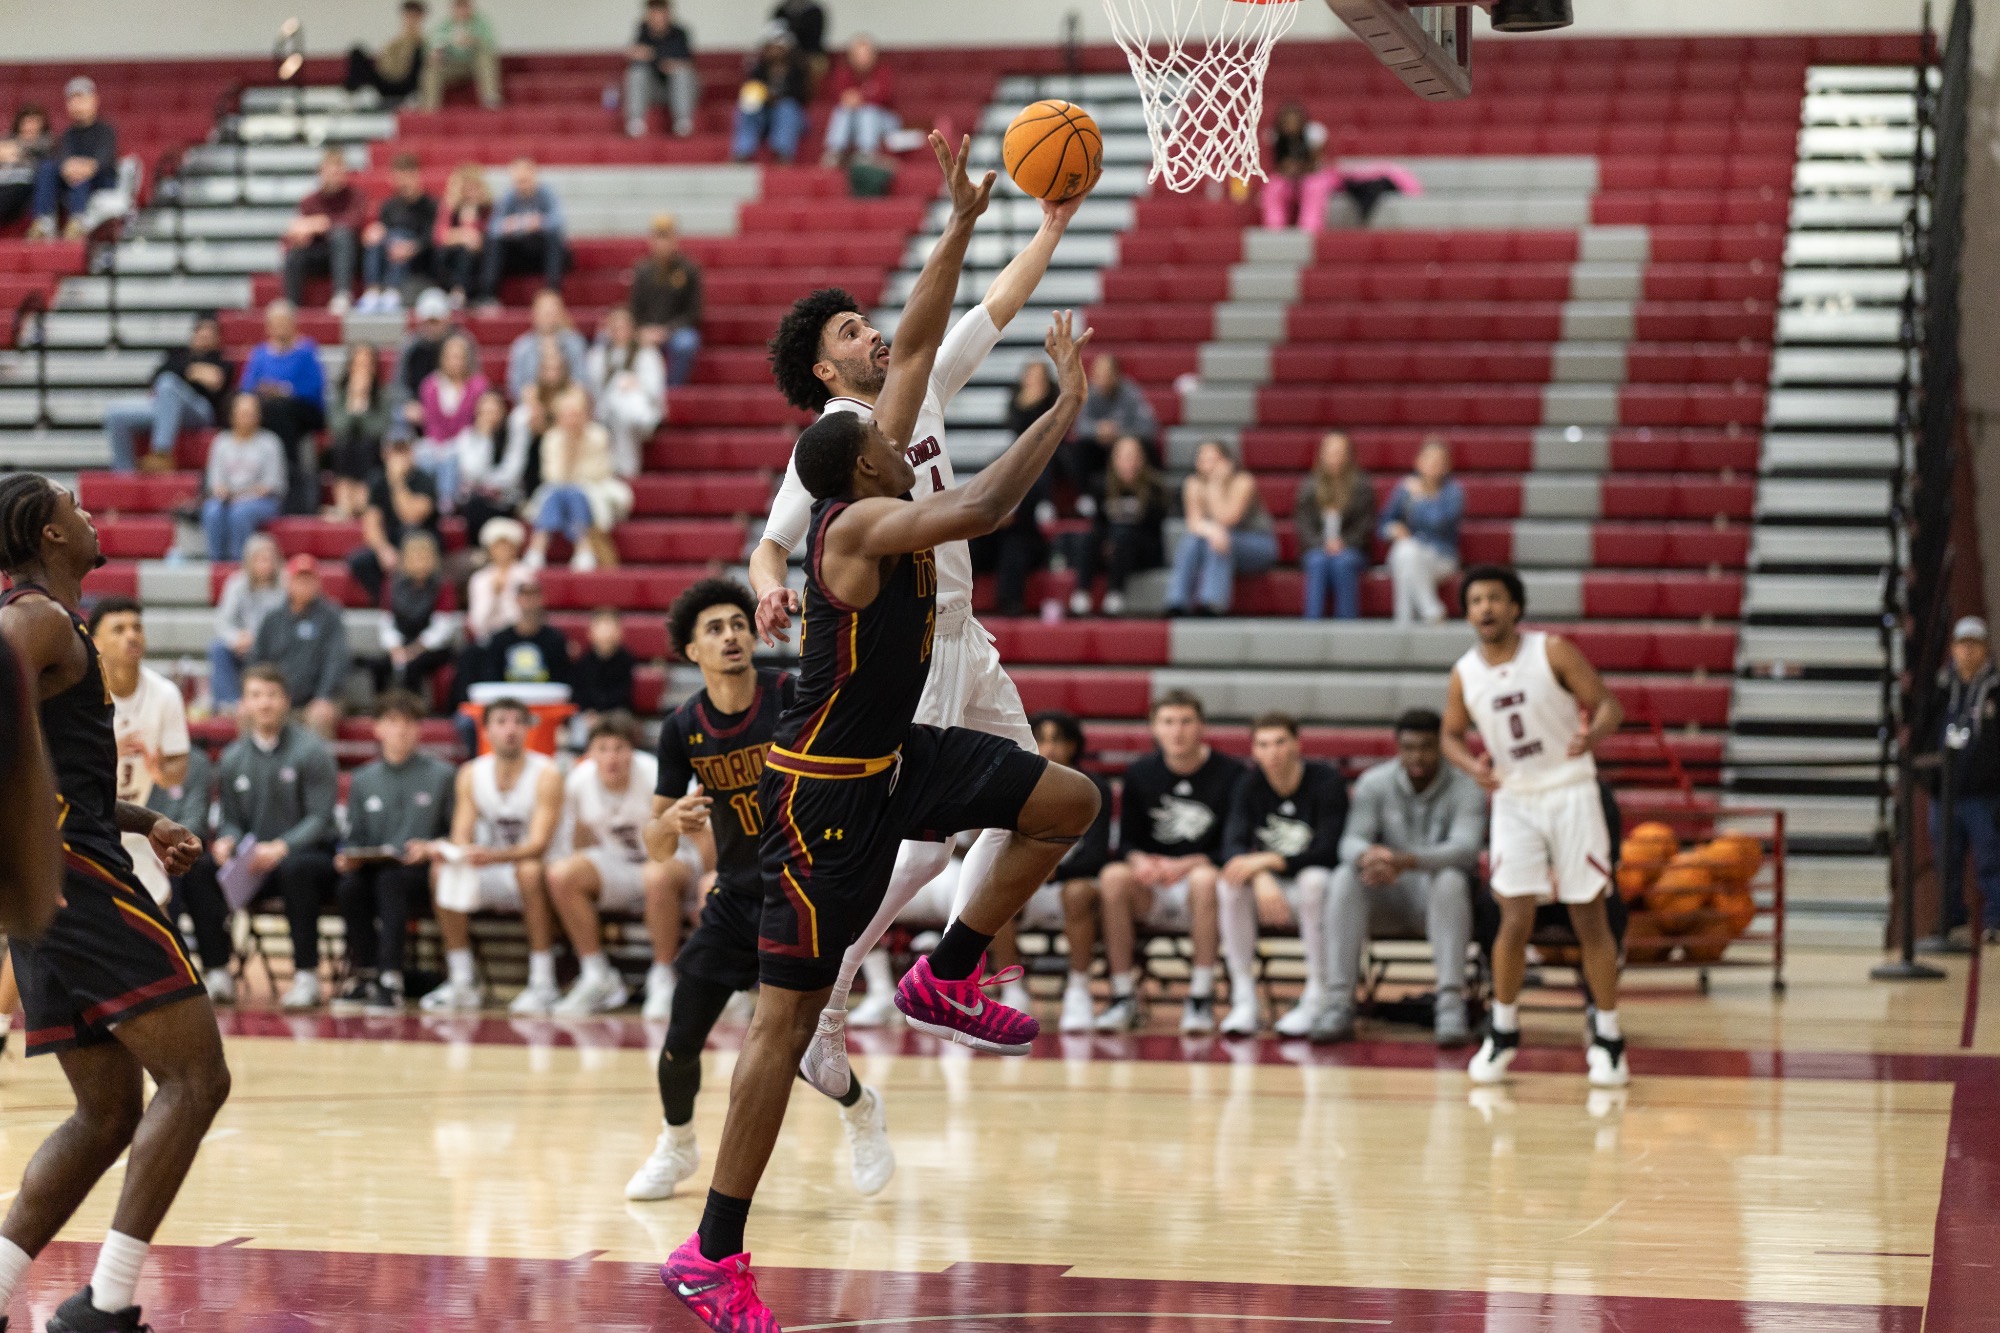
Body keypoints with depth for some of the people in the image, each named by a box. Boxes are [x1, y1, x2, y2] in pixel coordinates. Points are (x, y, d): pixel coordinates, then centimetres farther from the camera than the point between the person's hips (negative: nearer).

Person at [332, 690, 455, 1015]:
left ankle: (390, 980, -42)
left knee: (389, 880, -37)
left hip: (420, 870, -3)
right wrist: (348, 857, -4)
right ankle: (364, 976, -23)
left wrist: (431, 849, -14)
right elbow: (355, 837, 18)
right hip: (372, 868, 3)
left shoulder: (441, 775, 10)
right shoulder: (363, 780, 20)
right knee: (351, 885, -32)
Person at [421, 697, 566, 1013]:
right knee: (441, 871, -21)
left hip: (533, 871, -4)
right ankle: (462, 984, -17)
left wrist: (493, 856, -42)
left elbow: (539, 844, -24)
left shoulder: (545, 774, -15)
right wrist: (454, 852, -29)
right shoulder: (471, 774, 0)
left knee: (529, 870, -37)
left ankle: (543, 985, -31)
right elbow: (462, 836, -3)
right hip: (490, 880, 4)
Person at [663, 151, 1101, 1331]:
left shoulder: (870, 495, 2)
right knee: (789, 1016, -6)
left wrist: (963, 225, 5)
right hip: (827, 788, -9)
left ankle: (949, 977, 17)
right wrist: (1067, 410, -30)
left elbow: (915, 349, 9)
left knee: (1070, 804, 4)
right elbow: (981, 511, -38)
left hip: (895, 757, 10)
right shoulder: (861, 524, -22)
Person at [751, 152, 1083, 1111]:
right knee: (921, 840, -13)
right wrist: (770, 592, -30)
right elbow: (770, 545, -8)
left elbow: (995, 310, 10)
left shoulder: (919, 392, 7)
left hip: (959, 637, 9)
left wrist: (1052, 229, 2)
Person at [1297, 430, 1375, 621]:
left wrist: (1344, 543, -13)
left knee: (1342, 562, -35)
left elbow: (1366, 523, 3)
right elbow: (1303, 522, 5)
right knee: (1318, 562, -33)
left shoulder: (1361, 485, 7)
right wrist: (1322, 544, -12)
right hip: (1316, 549, 1)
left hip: (1351, 550, -1)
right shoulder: (1309, 485, 11)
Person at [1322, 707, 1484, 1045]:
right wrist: (1367, 855, -40)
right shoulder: (1374, 783, -1)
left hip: (1439, 901, -2)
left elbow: (1464, 848, -26)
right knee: (1345, 878, -27)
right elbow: (1351, 841, -12)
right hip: (1389, 899, 2)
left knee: (1450, 880, -36)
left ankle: (1451, 1005, -41)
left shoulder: (1465, 787, -10)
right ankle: (1338, 1004, -32)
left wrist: (1407, 861, -45)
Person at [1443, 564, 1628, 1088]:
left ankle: (1607, 1037, 9)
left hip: (1571, 794, -2)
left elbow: (1607, 704, -8)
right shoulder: (1464, 675, -1)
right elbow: (1452, 735, 12)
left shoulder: (1553, 652, -9)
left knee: (1590, 920, 1)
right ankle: (1503, 1032, 13)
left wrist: (1593, 734, -30)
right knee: (1514, 920, -4)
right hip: (1513, 801, 2)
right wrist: (1473, 765, -10)